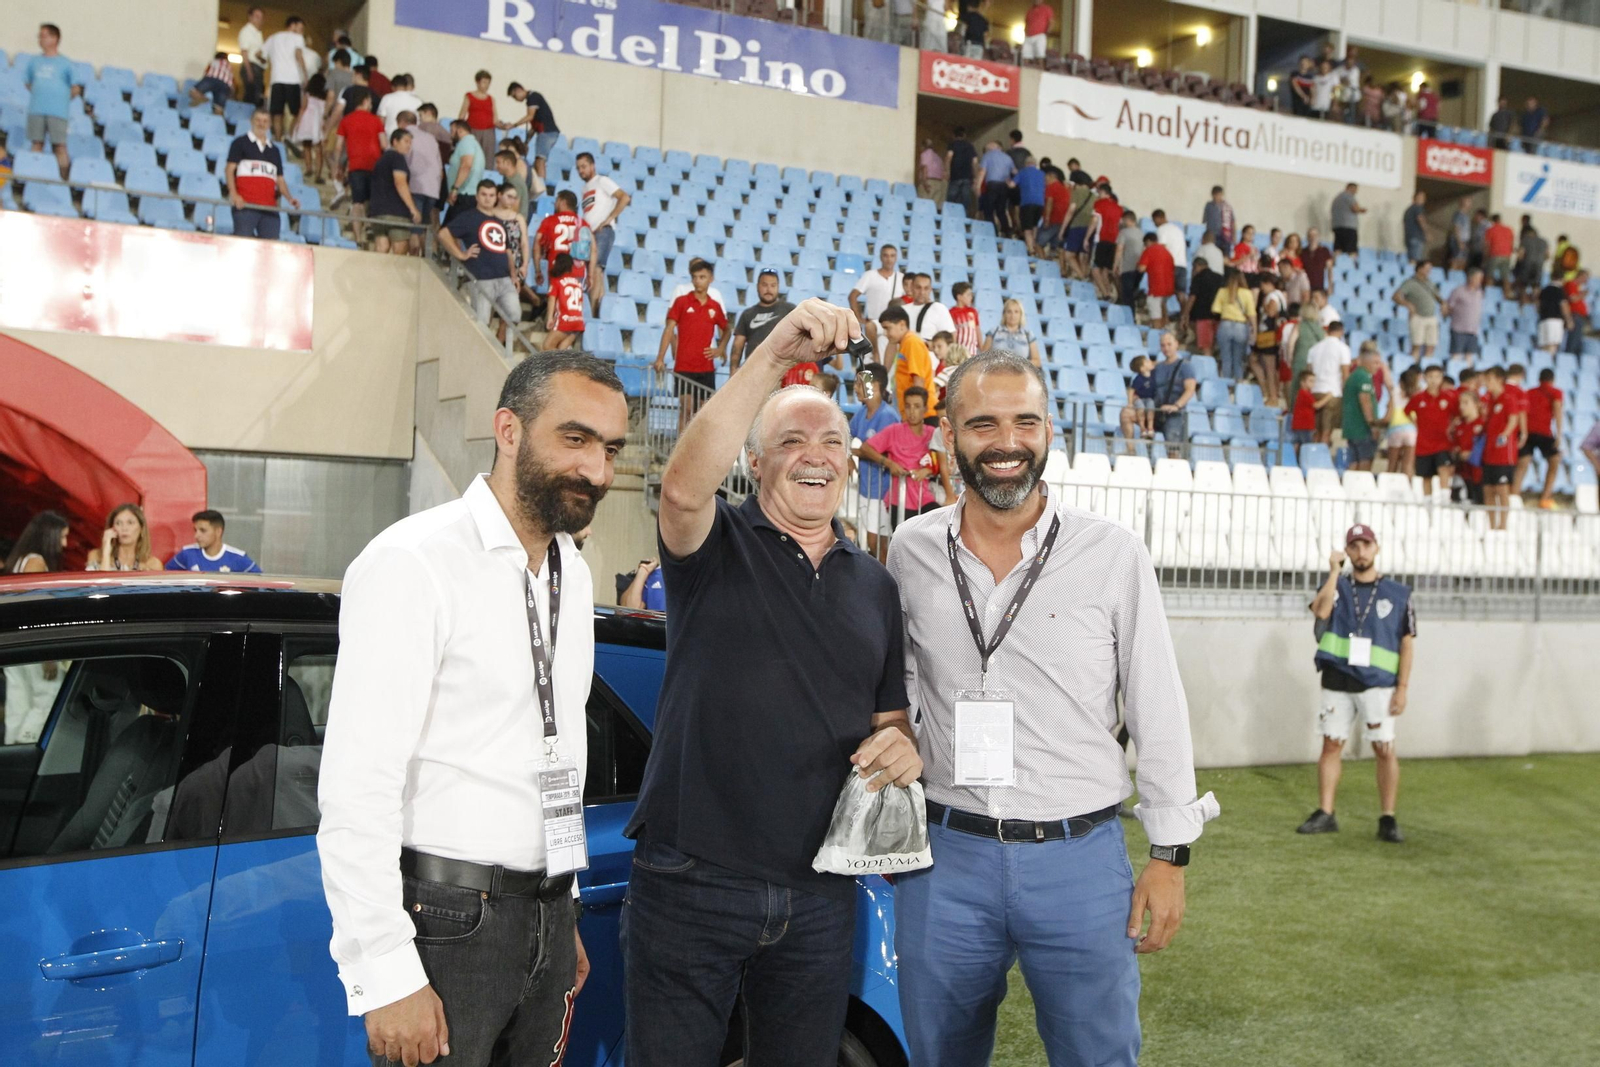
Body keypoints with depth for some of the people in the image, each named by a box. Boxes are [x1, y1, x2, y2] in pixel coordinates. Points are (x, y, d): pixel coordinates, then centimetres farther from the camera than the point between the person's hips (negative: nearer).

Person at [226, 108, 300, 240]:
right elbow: (229, 169, 1)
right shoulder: (240, 143, 9)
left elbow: (280, 179, 20)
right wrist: (234, 194, -14)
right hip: (245, 204, -4)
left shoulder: (275, 150, 22)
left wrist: (289, 198, 1)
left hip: (270, 207, 4)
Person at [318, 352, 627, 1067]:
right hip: (446, 925, -7)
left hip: (545, 920, 7)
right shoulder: (414, 563, -14)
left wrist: (563, 915, 18)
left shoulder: (573, 574, 12)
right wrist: (385, 976, -20)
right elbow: (356, 787, -18)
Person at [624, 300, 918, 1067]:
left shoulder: (875, 586, 13)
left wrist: (901, 744, -6)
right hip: (688, 885, -4)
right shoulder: (717, 548, -2)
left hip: (818, 896, 4)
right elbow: (684, 487, -26)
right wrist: (776, 354, -35)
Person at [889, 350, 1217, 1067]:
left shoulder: (1113, 556, -5)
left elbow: (1159, 714, -1)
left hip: (1081, 861, -2)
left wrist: (1169, 855, -2)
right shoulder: (910, 554, 1)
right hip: (946, 857, 2)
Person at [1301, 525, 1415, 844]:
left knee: (1384, 749, -5)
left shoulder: (1397, 593, 4)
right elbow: (1320, 611, -14)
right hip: (1336, 682, 2)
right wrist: (1335, 571, -13)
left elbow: (1407, 642, 2)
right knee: (1331, 746, 5)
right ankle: (1325, 814, 11)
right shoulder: (1336, 586, 8)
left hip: (1377, 684, -2)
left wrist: (1402, 687, -5)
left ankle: (1388, 820, 1)